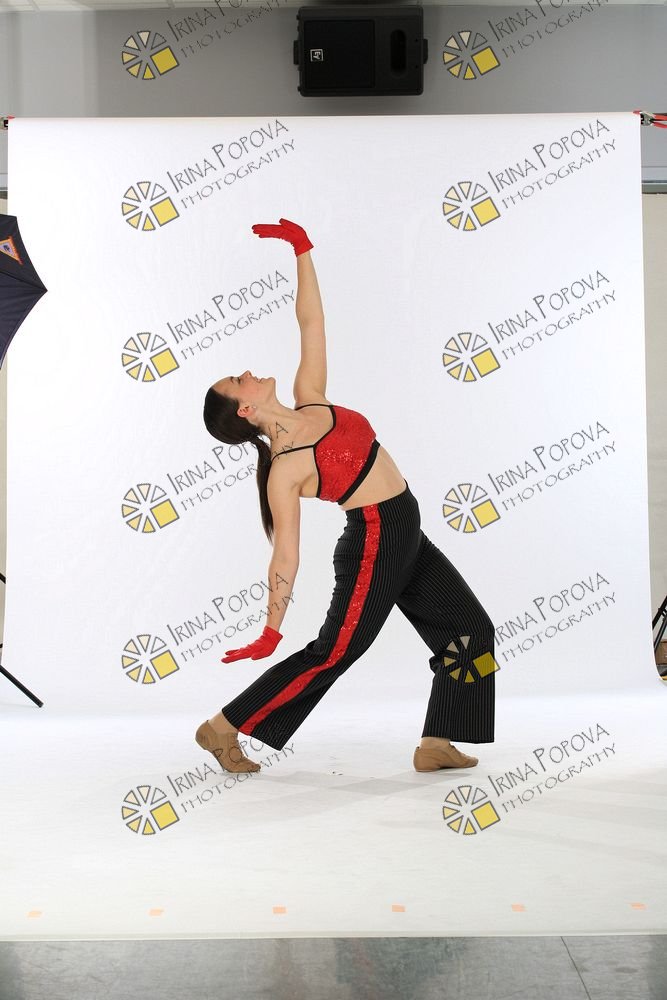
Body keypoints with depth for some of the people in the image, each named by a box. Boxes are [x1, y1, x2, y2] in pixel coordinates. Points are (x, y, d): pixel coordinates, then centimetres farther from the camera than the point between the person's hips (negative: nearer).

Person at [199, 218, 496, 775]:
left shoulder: (309, 400, 1)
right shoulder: (284, 470, -17)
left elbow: (311, 324, 4)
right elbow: (286, 554, -16)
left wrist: (303, 252, 0)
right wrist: (271, 630, -14)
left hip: (404, 540, 8)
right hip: (375, 545, -8)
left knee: (470, 631, 9)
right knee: (333, 653, -2)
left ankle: (435, 745, 15)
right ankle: (223, 727, 8)